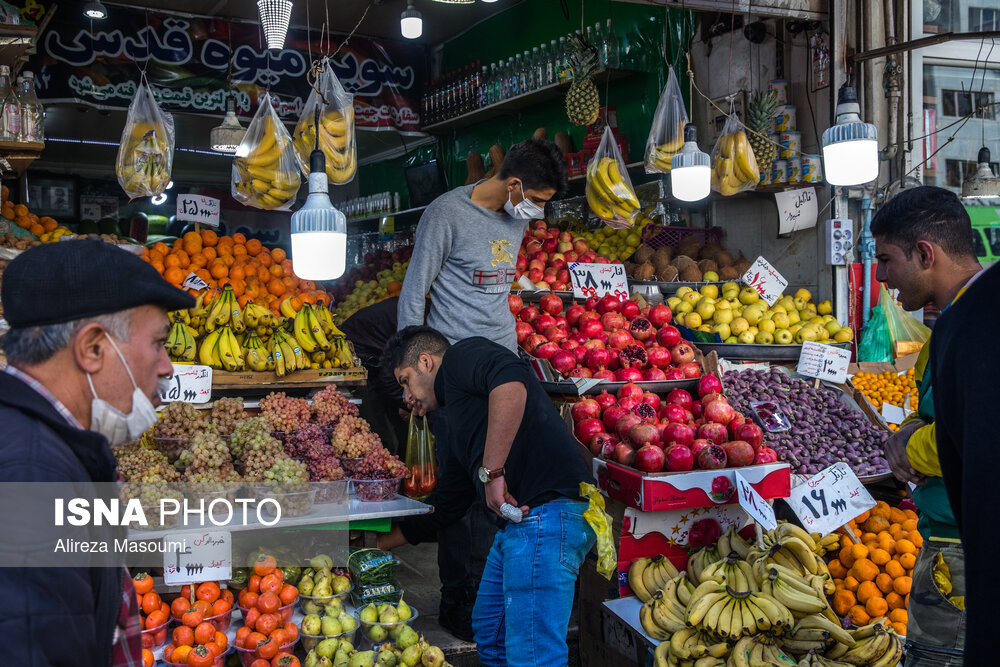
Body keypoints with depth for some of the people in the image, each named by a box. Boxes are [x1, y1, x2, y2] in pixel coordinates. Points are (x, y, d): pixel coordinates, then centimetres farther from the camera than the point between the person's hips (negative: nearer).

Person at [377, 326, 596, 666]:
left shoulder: (461, 356, 1)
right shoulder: (457, 434, 28)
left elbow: (511, 384, -23)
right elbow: (445, 508, 34)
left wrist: (491, 471, -21)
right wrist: (378, 543, 40)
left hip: (545, 513, -11)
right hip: (516, 519, 11)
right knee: (490, 634, 24)